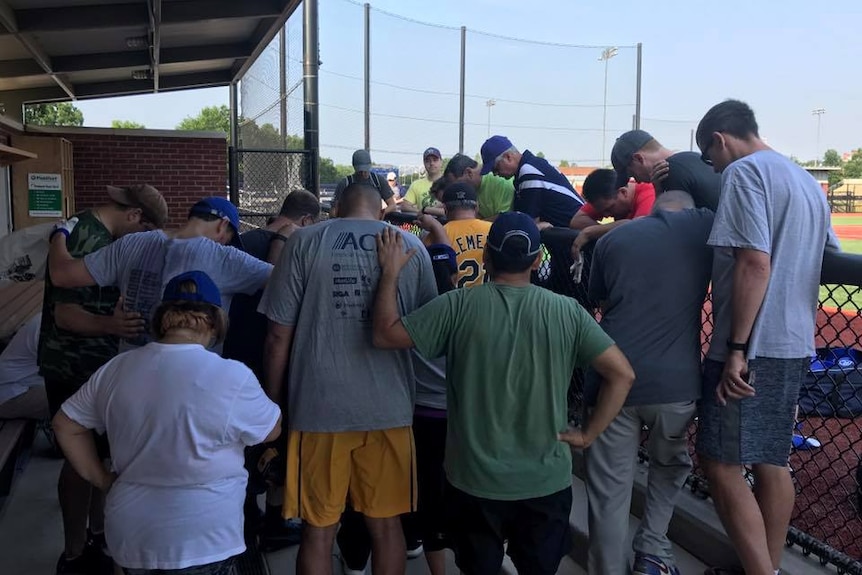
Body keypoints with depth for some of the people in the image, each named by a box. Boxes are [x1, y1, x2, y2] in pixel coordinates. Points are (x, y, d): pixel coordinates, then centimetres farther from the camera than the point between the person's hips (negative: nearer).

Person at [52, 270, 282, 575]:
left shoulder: (116, 369, -3)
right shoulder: (232, 378, -20)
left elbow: (65, 425, 10)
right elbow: (272, 430, -3)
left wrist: (101, 479, 13)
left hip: (129, 538, 5)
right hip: (201, 544, -5)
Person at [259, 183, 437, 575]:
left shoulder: (304, 242, -1)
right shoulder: (410, 245, 4)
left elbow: (279, 335, -3)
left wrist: (274, 403, 8)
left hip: (318, 406, -1)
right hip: (389, 407, 2)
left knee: (318, 529, 11)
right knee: (385, 525, 16)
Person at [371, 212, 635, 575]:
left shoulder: (459, 307, -12)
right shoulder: (566, 311, -7)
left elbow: (384, 335, -8)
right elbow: (622, 374, -10)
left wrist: (390, 273, 3)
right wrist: (588, 434, -2)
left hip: (474, 481, -1)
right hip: (546, 482, 1)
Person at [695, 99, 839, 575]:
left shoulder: (744, 172, -10)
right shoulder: (806, 180, 18)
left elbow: (754, 264, -20)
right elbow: (832, 261, 21)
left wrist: (737, 349, -19)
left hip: (752, 346, -9)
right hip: (793, 344, 9)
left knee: (720, 463, -5)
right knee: (770, 462, 14)